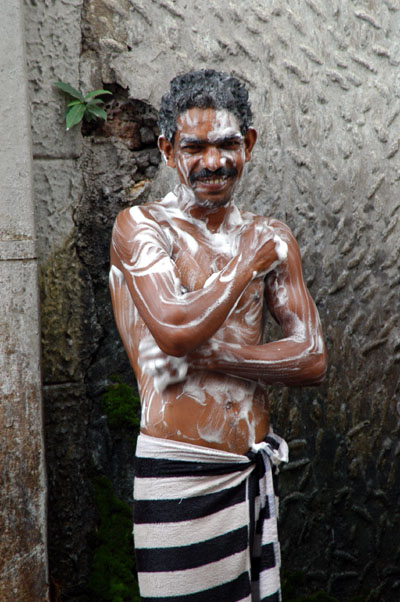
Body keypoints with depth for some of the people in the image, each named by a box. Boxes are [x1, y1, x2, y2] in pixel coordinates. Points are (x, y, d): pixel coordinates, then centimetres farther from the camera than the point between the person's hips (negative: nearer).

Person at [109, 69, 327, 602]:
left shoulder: (273, 238, 9)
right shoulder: (140, 226, -5)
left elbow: (312, 359, 1)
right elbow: (176, 330, -21)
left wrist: (206, 354, -12)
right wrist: (248, 263, -7)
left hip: (256, 471, 5)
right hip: (178, 473, -5)